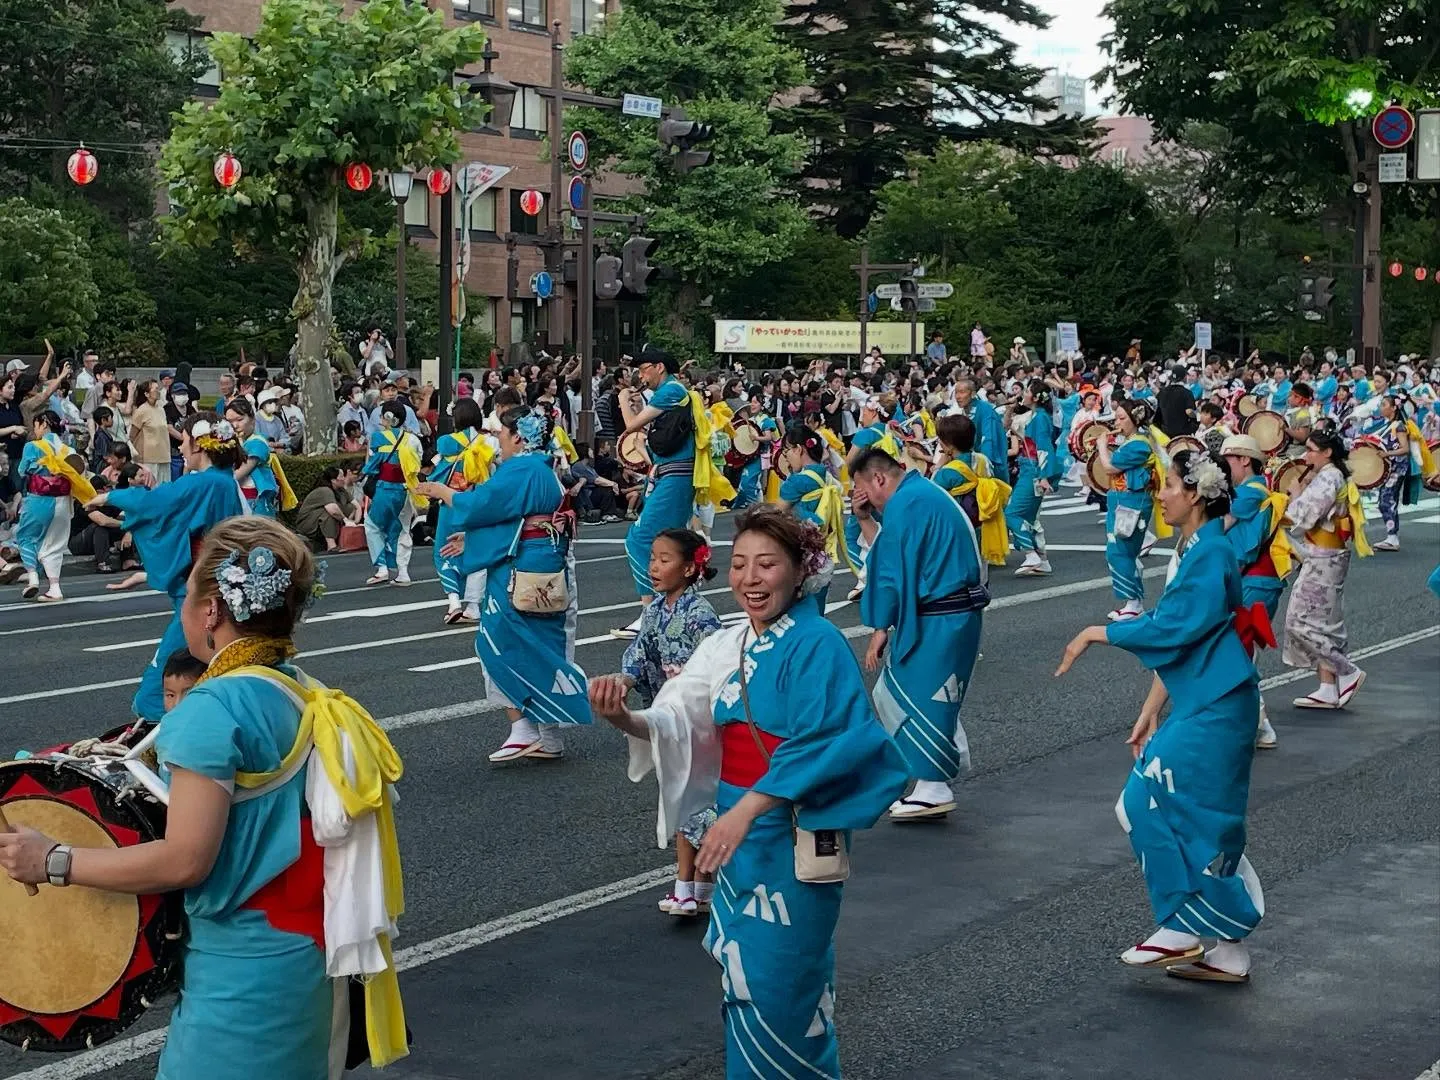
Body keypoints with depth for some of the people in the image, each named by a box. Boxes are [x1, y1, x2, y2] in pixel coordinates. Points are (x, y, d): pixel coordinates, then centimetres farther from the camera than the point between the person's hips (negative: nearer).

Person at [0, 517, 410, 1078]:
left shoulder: (214, 709, -19)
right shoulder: (307, 696, 6)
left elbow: (184, 860, -21)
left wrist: (52, 861, -12)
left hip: (245, 971, -8)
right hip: (308, 952, 8)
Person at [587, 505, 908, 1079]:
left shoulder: (817, 644, -14)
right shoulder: (723, 647, 7)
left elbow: (817, 748, -22)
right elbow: (681, 724, -2)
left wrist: (745, 810, -29)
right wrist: (627, 719, -23)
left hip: (796, 834, -7)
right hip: (738, 826, 7)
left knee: (778, 978, -1)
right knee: (744, 971, 16)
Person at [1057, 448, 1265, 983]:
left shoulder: (1211, 555, -17)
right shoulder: (1191, 550, 14)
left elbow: (1172, 628, -22)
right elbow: (1177, 639, 17)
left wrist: (1097, 633, -11)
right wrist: (1151, 712, 16)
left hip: (1215, 709, -10)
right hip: (1200, 704, 10)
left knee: (1150, 802, -8)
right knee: (1201, 820, 10)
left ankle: (1183, 928, 2)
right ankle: (1227, 951, 16)